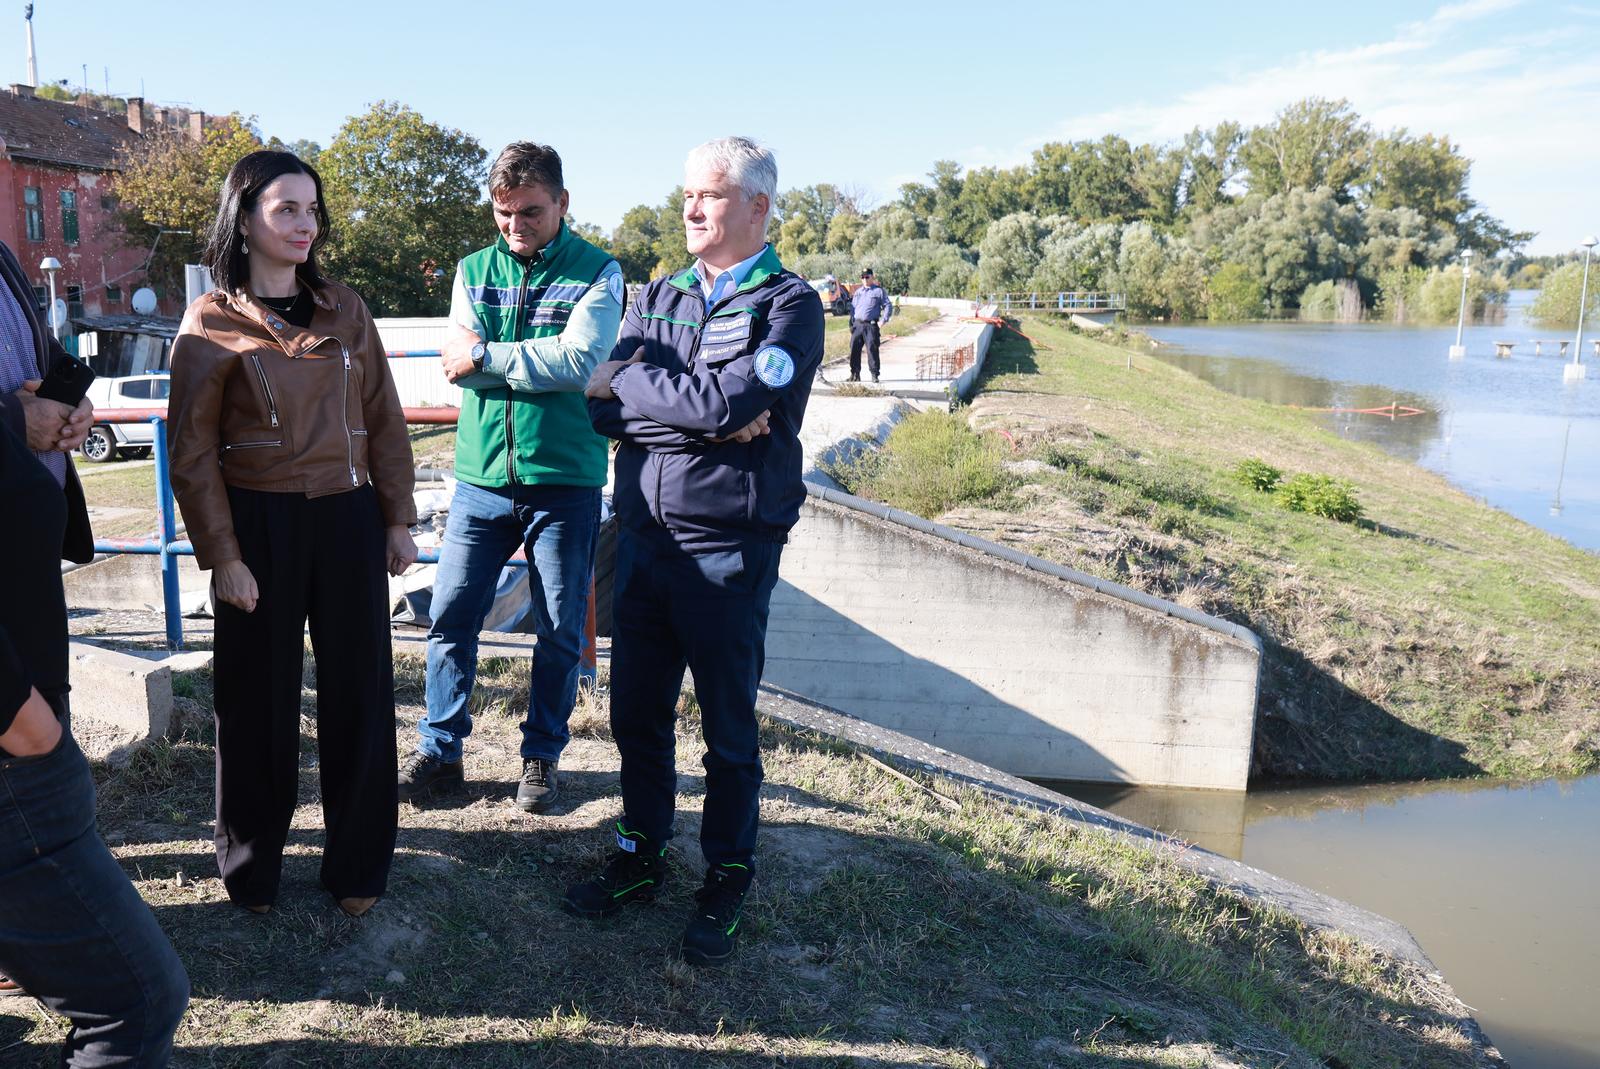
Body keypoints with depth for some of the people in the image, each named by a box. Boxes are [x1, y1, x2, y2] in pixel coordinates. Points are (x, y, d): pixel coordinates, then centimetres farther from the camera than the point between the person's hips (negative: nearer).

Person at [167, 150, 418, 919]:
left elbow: (384, 421, 8)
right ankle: (252, 864, 29)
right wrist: (221, 556, -9)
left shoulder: (345, 310, 6)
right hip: (259, 525, -3)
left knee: (360, 693, 8)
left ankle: (357, 864, 24)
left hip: (347, 520, 3)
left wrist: (397, 519, 5)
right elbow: (193, 451, -4)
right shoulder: (211, 322, -3)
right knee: (259, 699, 9)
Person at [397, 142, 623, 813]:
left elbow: (583, 361, -16)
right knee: (451, 617, 6)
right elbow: (458, 367, -2)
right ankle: (439, 750, 23)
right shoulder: (474, 270, 10)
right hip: (482, 477, 3)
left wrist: (487, 356, -11)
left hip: (564, 481, -3)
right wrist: (542, 364, -13)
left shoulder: (596, 272, -1)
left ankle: (541, 756, 25)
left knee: (560, 632, 7)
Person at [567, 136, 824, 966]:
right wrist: (707, 419, -14)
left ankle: (725, 885, 25)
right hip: (642, 536, 5)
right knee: (636, 713, 14)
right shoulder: (657, 298, 12)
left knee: (728, 730, 8)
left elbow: (728, 402, -21)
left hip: (729, 549, -5)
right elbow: (603, 409, 0)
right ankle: (640, 858, 34)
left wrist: (632, 381, -6)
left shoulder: (790, 305, -5)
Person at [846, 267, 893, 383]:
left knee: (872, 350, -7)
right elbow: (852, 307, 21)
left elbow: (888, 306, 1)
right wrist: (851, 323, 10)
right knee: (854, 349, 2)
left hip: (871, 325, -4)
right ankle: (855, 374, 11)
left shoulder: (879, 291, 4)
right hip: (857, 325, 5)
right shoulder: (858, 292, 18)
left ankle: (874, 374, -1)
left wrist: (883, 320, -9)